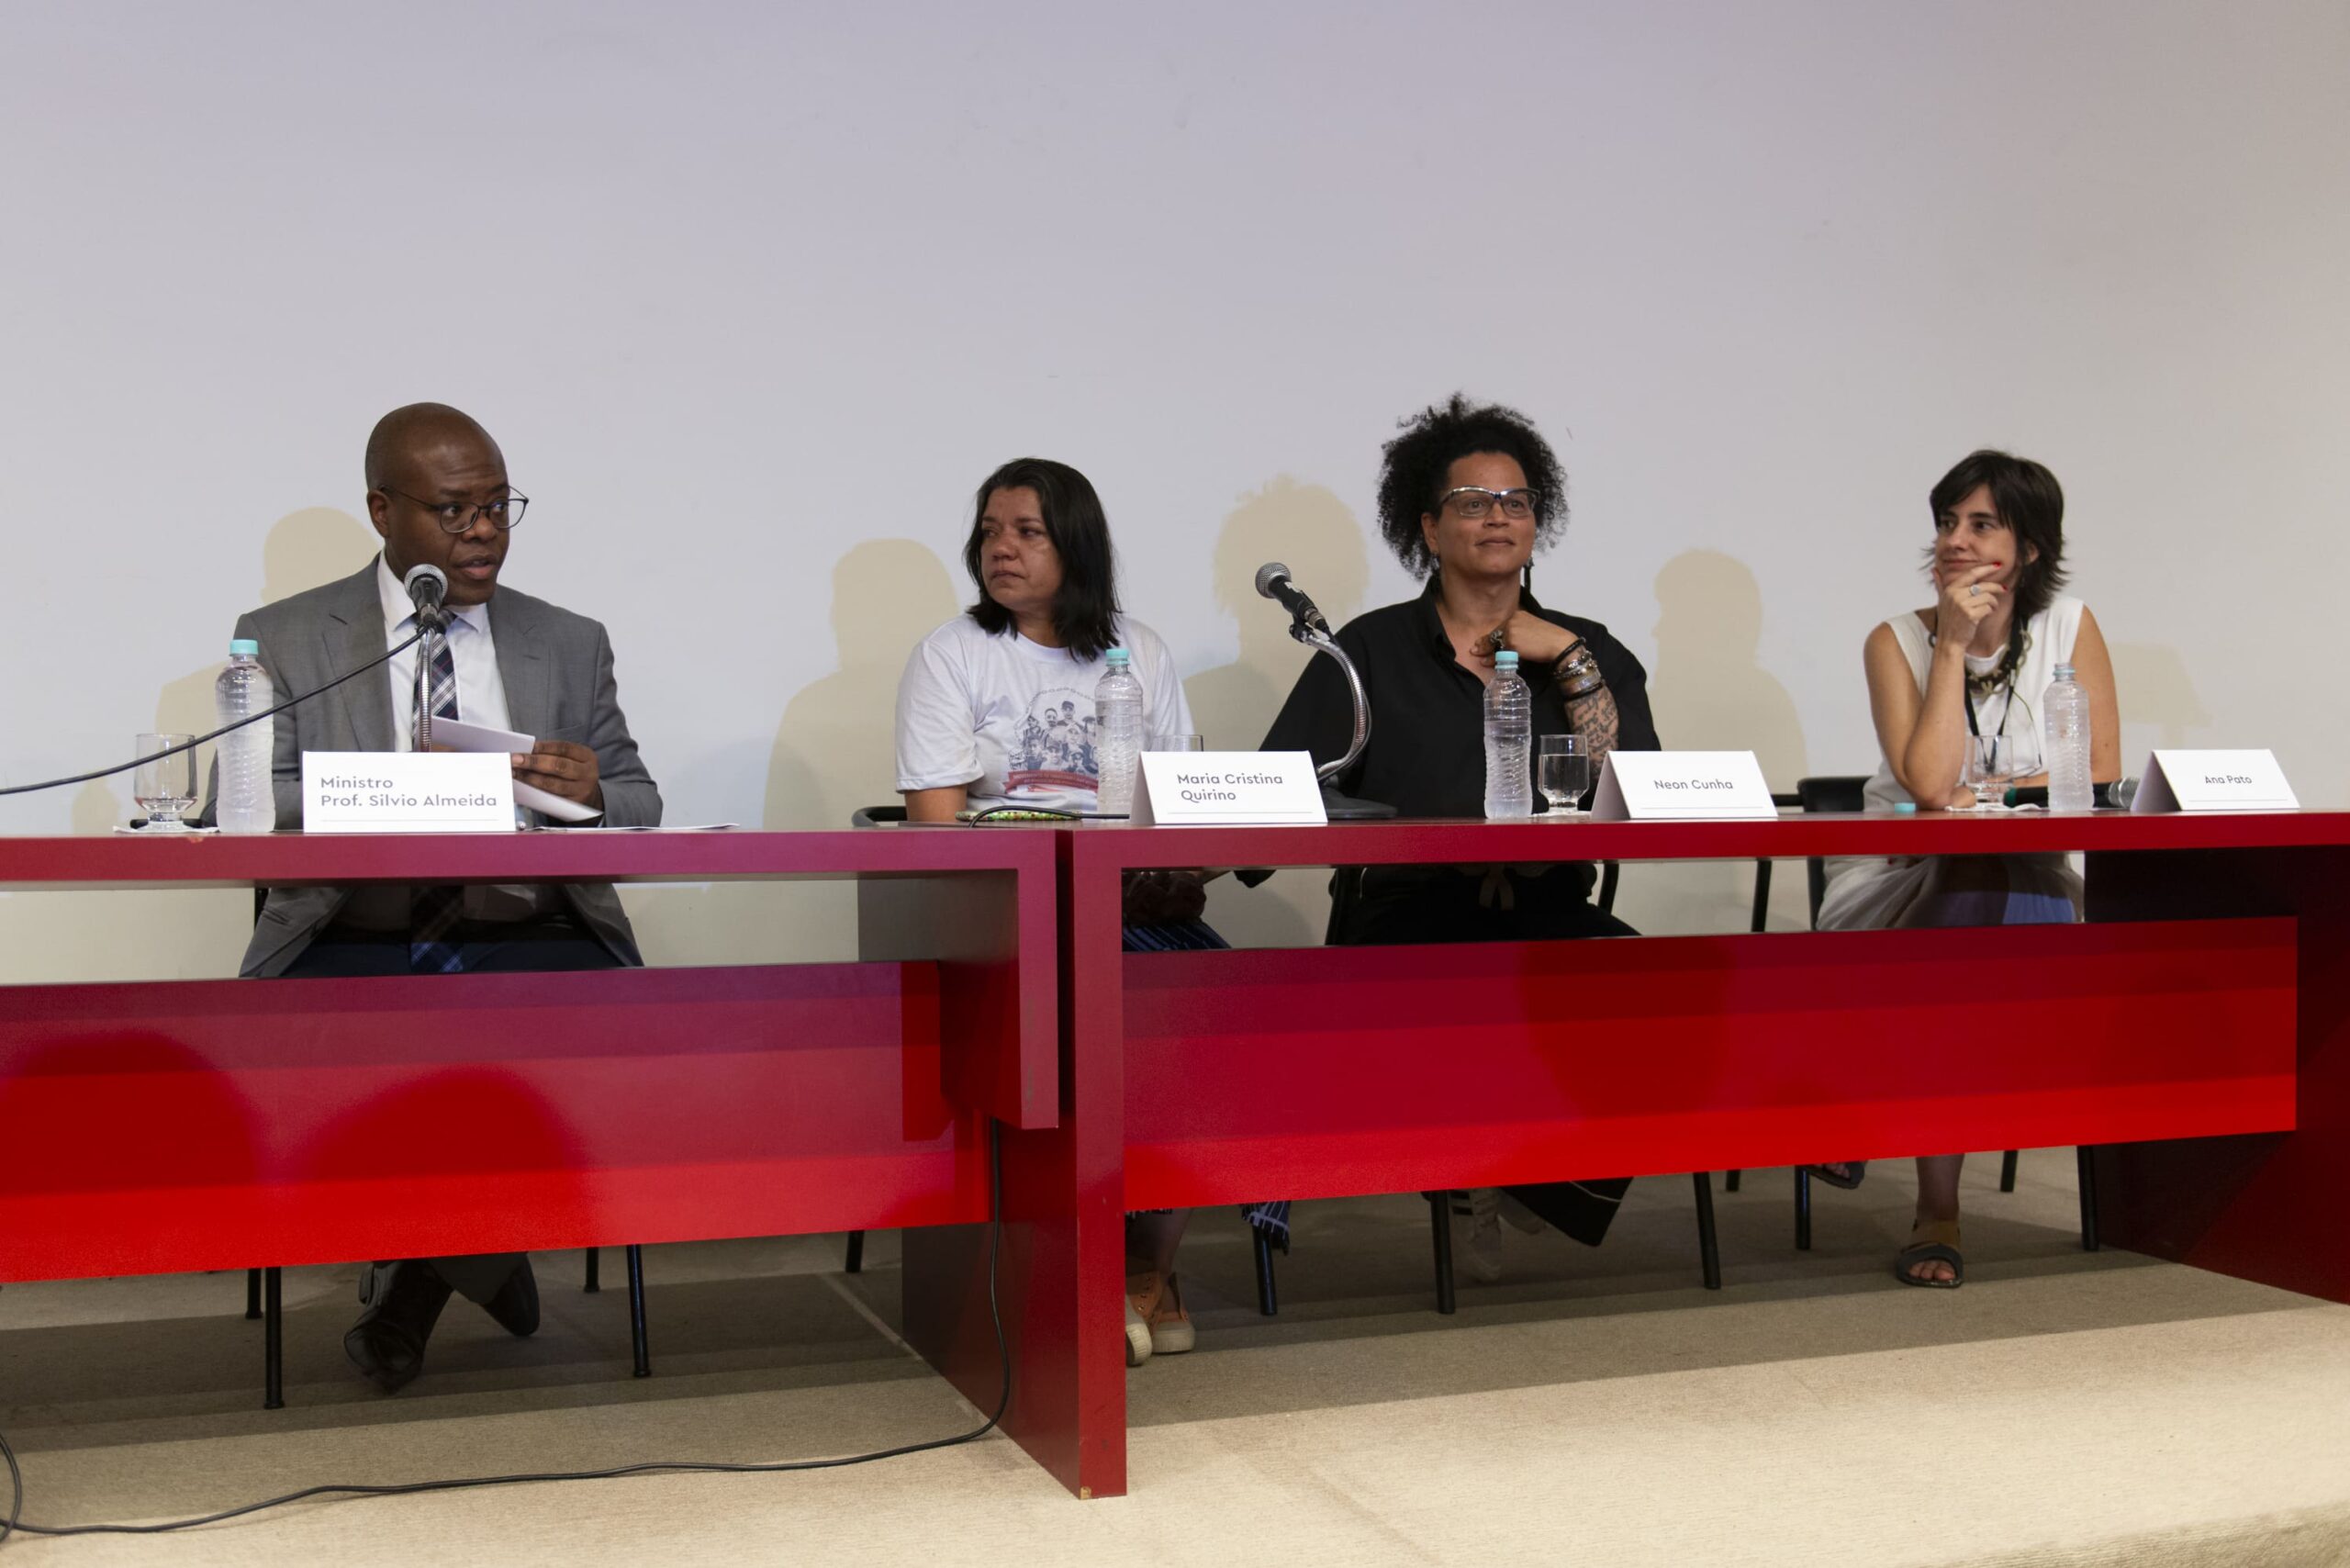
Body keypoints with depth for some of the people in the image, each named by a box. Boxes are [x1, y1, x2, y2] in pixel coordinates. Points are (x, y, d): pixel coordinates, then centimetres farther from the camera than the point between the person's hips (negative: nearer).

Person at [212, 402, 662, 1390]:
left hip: (525, 940, 1)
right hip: (353, 944, -1)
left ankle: (420, 1270, -1)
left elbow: (641, 806, 13)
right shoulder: (284, 639, 10)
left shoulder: (569, 644, 16)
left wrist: (593, 791, -13)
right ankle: (477, 1253, 0)